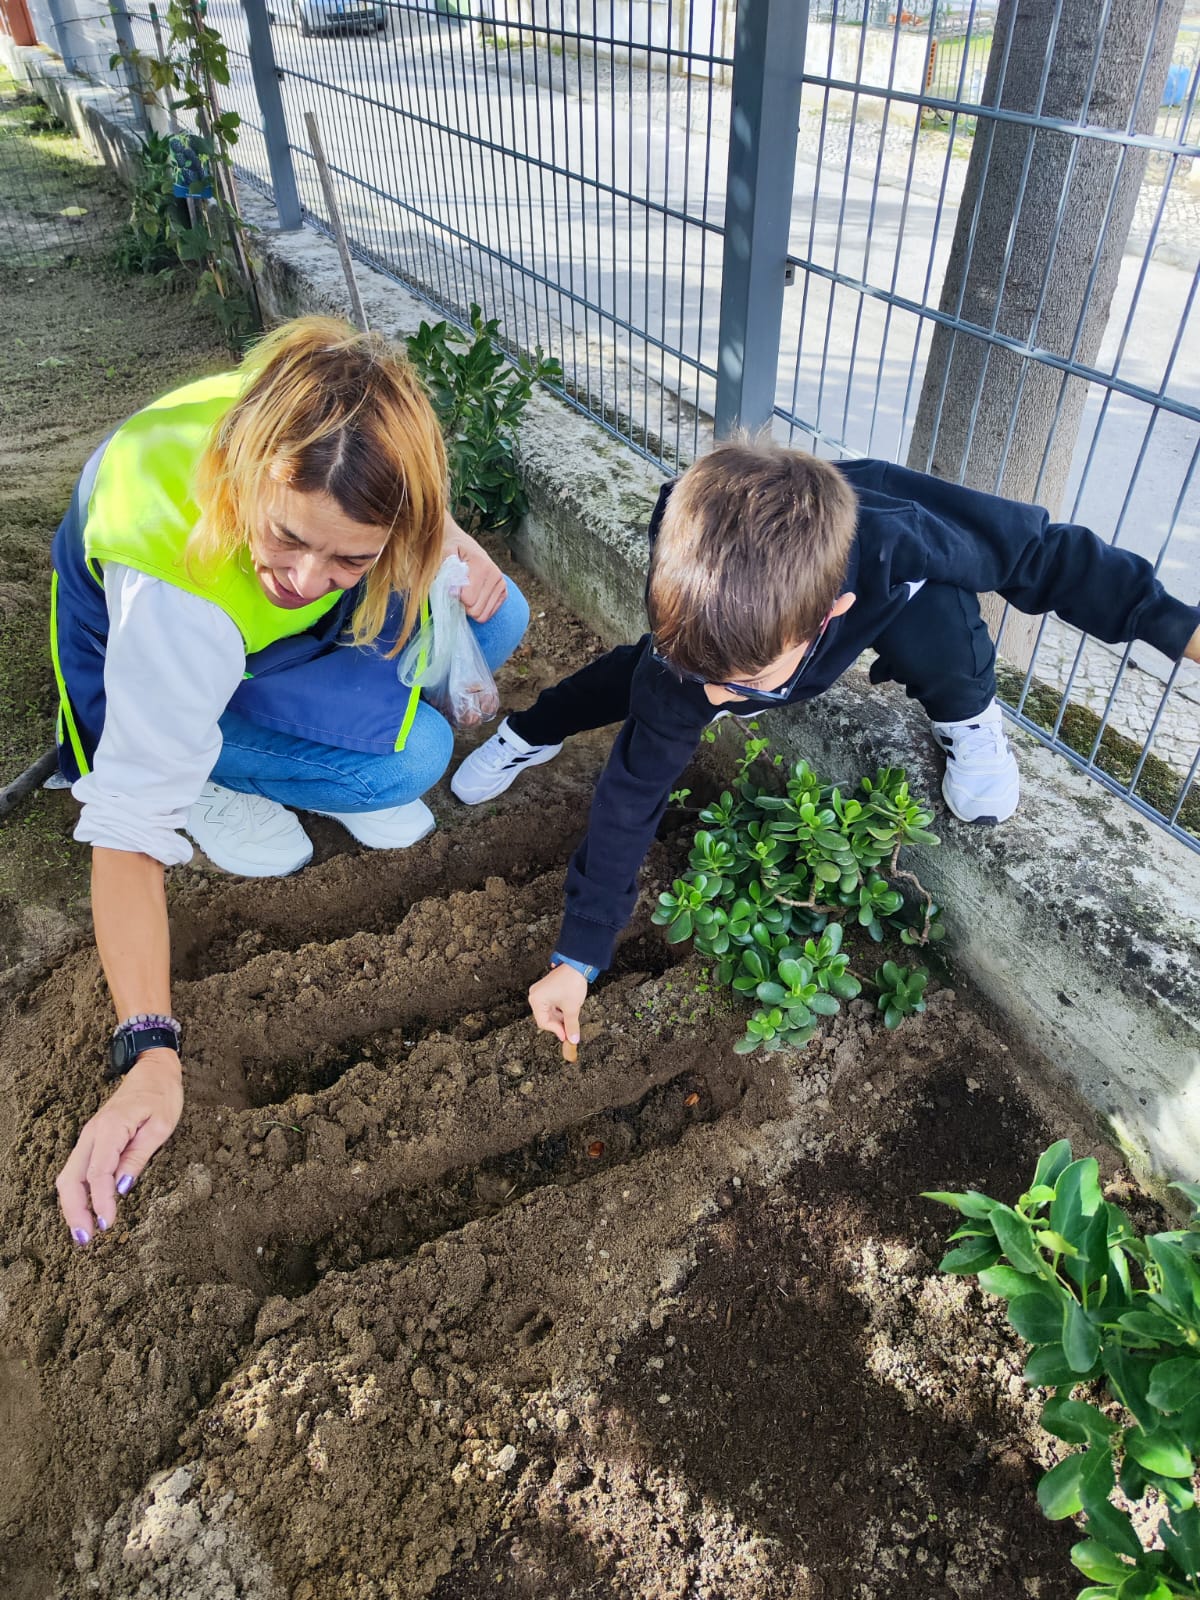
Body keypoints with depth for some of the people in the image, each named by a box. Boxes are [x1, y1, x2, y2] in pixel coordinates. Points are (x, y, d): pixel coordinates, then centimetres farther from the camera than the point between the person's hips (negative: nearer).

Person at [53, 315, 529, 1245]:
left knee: (494, 621, -16)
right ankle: (221, 779, -2)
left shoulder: (355, 437, -29)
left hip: (287, 636, 6)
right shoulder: (167, 593, -43)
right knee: (409, 753, -28)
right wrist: (150, 1056, -45)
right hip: (146, 662, -5)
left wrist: (459, 545, -20)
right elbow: (131, 826, -40)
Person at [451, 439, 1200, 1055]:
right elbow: (631, 799, -31)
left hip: (886, 594, -1)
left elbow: (1040, 553, -27)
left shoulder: (899, 544, -47)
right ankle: (531, 735, 24)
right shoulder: (687, 648, -40)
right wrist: (577, 957, -28)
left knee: (934, 629, -34)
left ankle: (969, 720, -2)